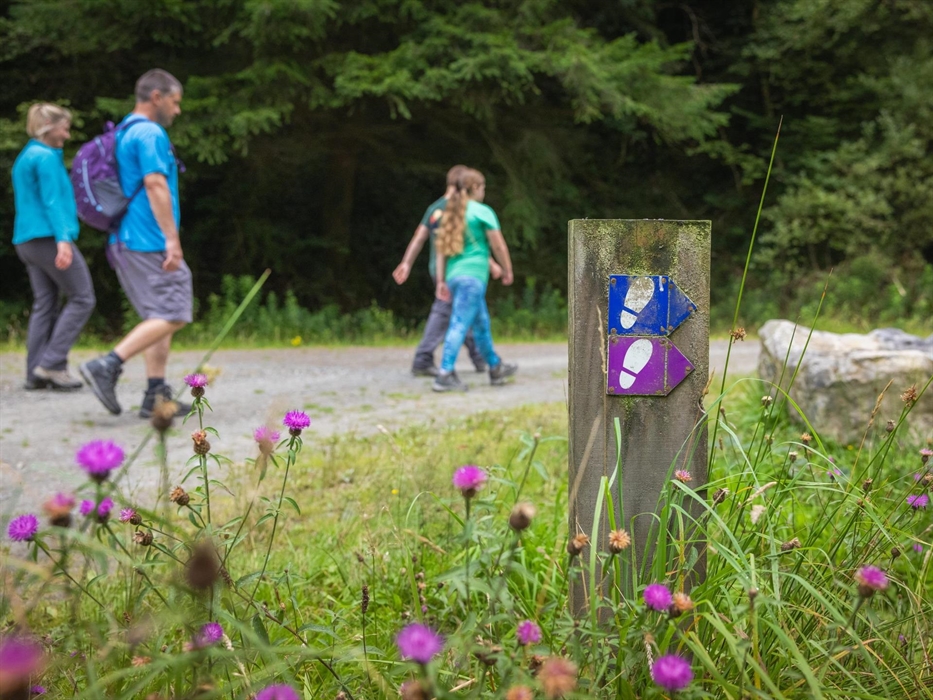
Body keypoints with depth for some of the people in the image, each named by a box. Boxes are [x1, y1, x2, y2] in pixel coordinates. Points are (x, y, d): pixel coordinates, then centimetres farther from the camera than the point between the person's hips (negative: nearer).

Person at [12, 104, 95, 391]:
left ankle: (35, 373, 4)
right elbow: (52, 202, -19)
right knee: (82, 298, -4)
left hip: (27, 241, 9)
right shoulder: (46, 157, -9)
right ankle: (53, 363, -9)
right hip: (48, 237, -9)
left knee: (44, 306, 7)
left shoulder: (24, 157, 20)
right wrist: (62, 240, -25)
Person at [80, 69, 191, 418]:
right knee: (172, 315, -9)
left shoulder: (125, 133, 20)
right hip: (149, 242, -10)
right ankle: (107, 366, -18)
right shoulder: (150, 134, -11)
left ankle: (156, 395, 8)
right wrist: (172, 238, -22)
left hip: (127, 242, 10)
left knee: (160, 316, 11)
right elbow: (155, 185, -20)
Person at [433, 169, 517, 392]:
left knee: (481, 323, 19)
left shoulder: (452, 213, 15)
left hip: (454, 275, 8)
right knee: (460, 324, -13)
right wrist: (507, 270, 7)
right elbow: (498, 245, -6)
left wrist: (441, 281, 12)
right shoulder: (482, 211, -5)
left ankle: (496, 368, 31)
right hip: (473, 275, -8)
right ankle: (445, 375, -20)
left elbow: (441, 249, 11)